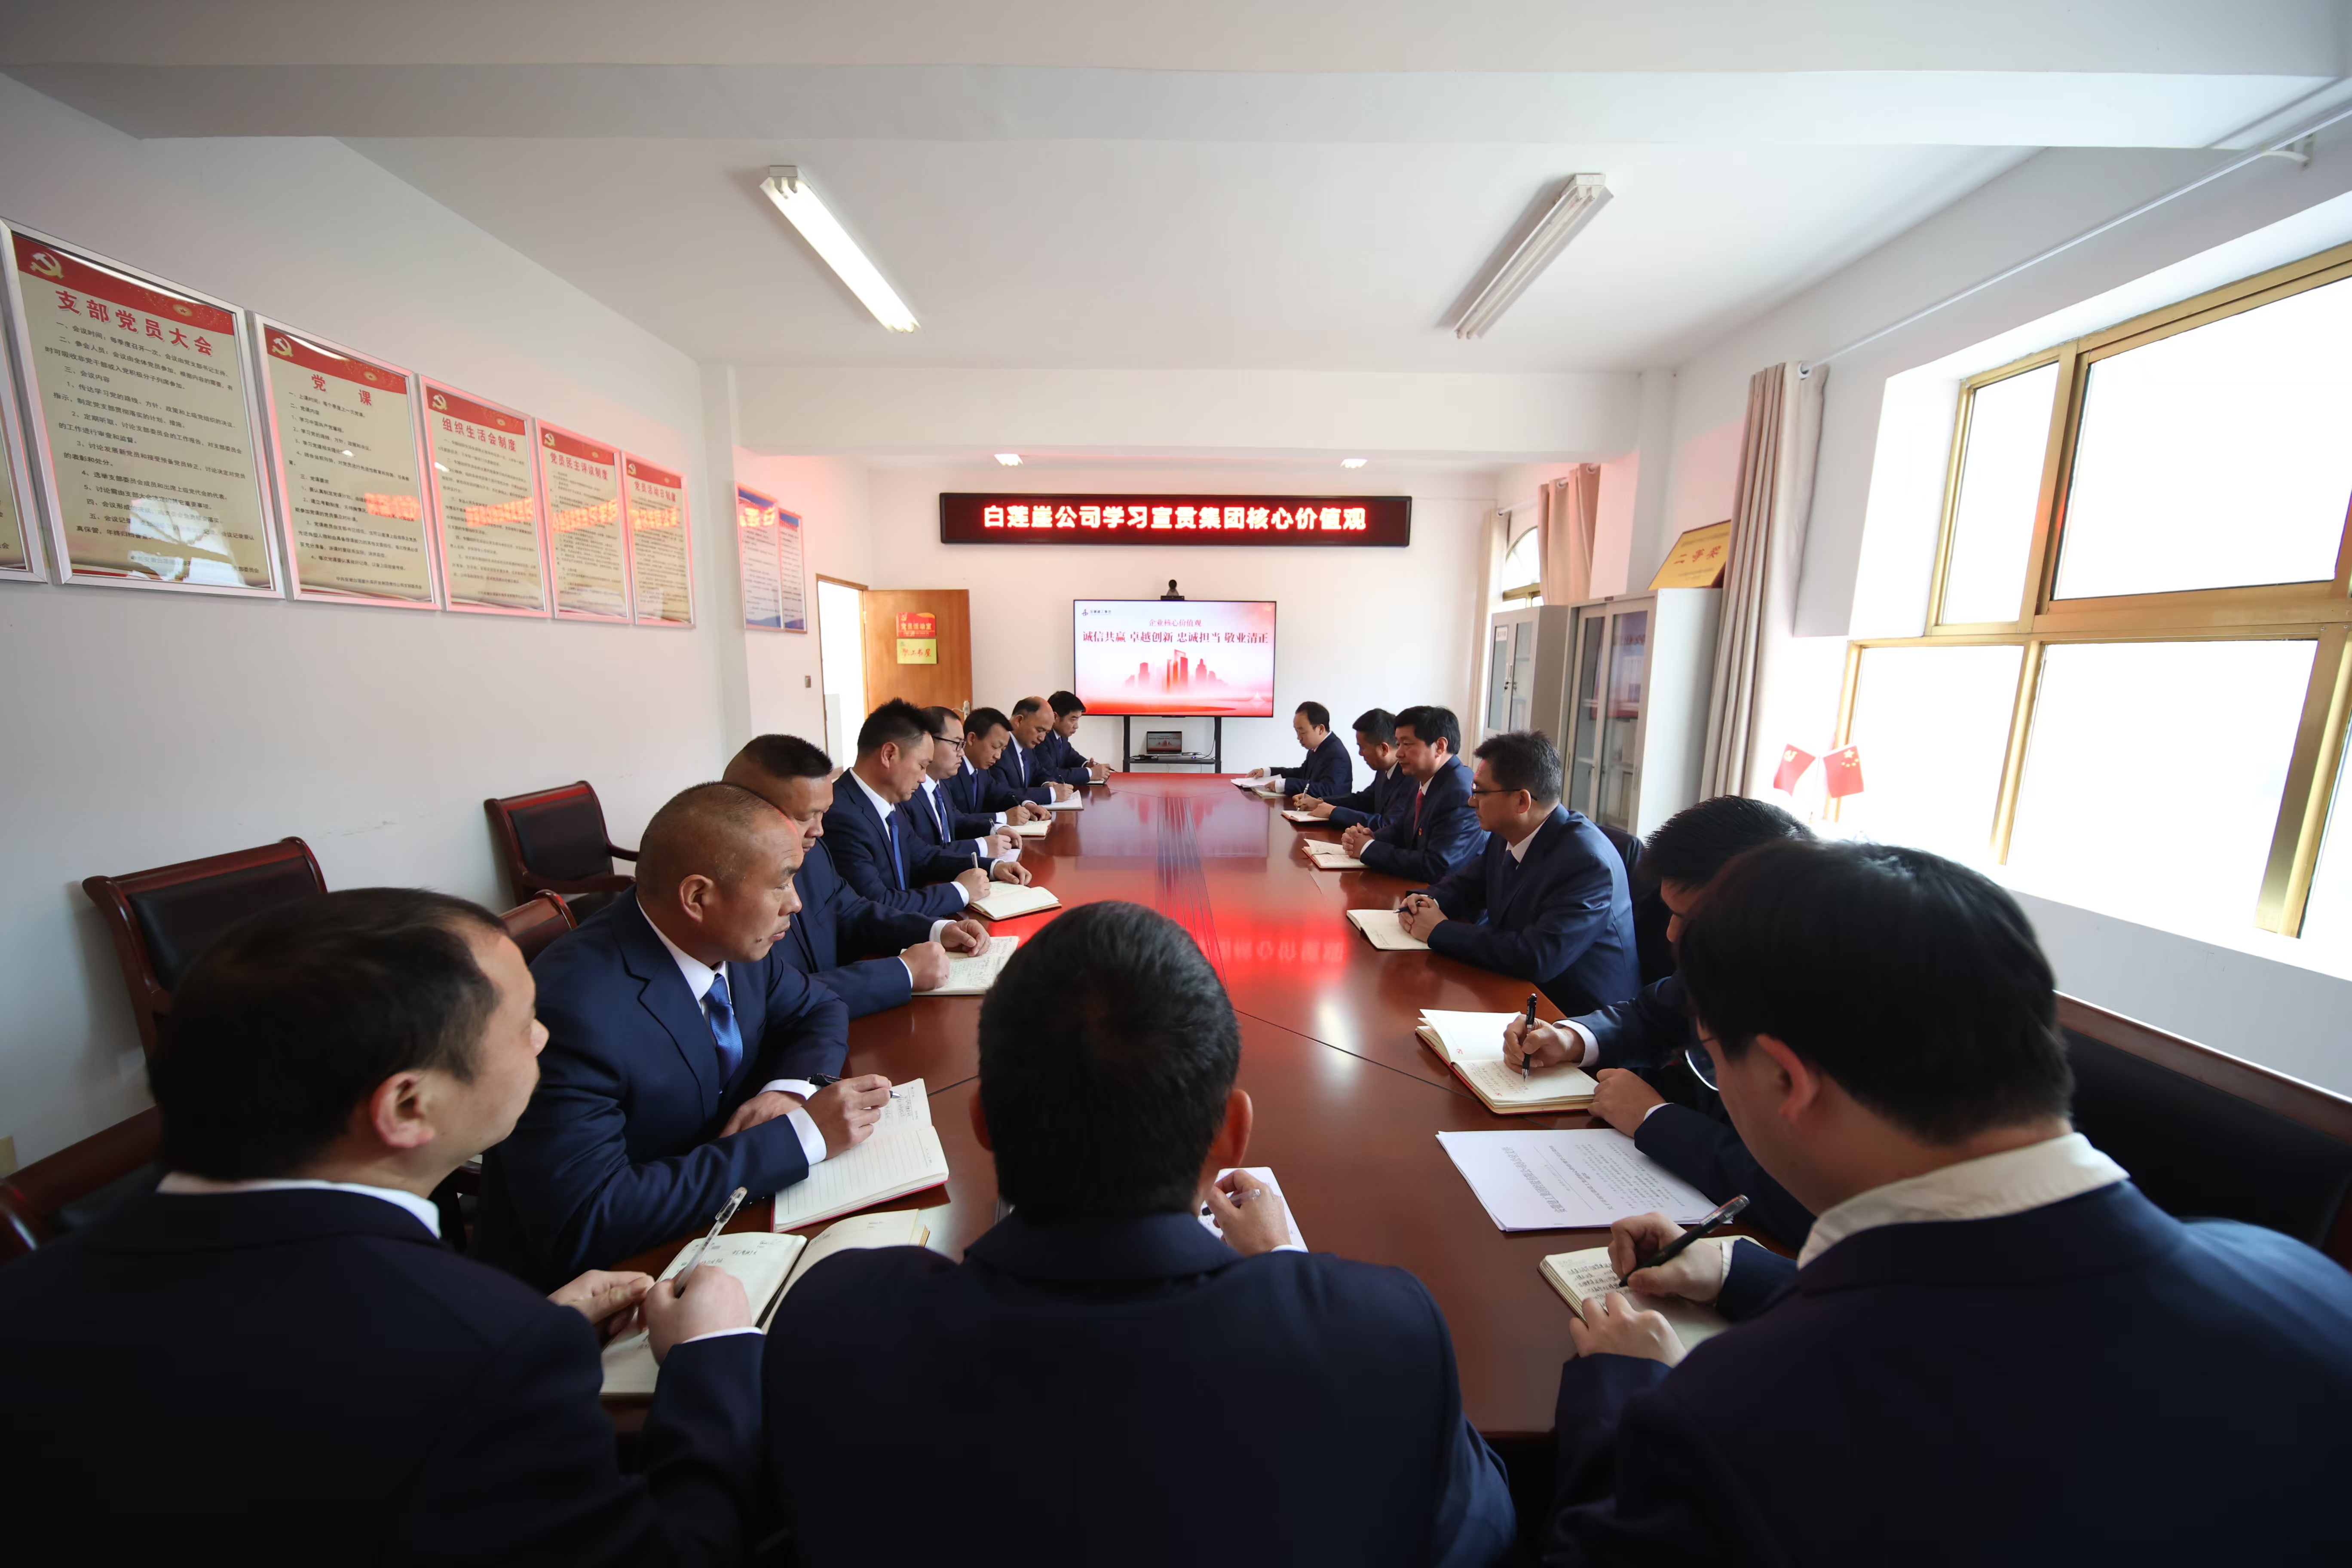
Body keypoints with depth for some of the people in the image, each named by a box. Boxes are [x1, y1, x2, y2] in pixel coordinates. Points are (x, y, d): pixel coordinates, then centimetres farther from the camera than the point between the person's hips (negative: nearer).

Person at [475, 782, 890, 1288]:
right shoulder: (573, 1007, -27)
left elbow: (819, 1011, 6)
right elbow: (581, 1224, -28)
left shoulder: (736, 940, -9)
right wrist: (800, 1133, -27)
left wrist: (789, 1090, -14)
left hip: (716, 1218, 5)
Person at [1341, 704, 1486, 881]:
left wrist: (1369, 848, -17)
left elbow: (1434, 868, -26)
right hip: (1418, 887, 7)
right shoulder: (1424, 780, 3)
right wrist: (1372, 839, -7)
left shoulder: (1461, 795, -23)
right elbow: (1401, 830, 15)